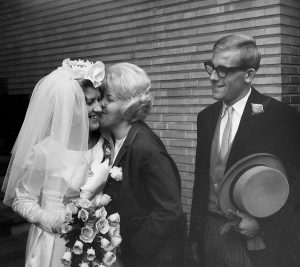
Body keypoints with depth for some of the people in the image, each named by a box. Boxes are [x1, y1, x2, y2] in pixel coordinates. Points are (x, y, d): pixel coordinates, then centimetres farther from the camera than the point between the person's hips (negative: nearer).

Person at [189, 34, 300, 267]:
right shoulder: (206, 117, 5)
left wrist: (262, 223, -14)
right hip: (210, 236, 5)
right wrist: (195, 235, 11)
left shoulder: (279, 116, -11)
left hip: (257, 244, -4)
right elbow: (201, 180, 9)